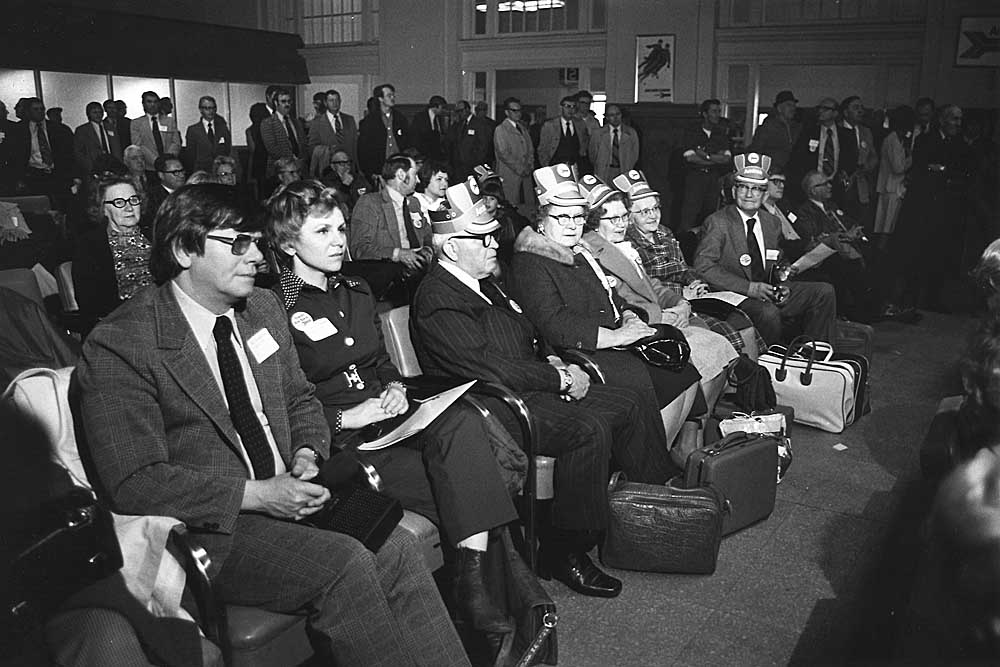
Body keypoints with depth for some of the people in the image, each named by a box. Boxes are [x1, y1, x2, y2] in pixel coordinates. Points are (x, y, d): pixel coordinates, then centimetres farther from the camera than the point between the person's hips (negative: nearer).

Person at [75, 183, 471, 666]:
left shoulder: (263, 308, 10)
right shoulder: (118, 347, -12)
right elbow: (135, 485, -16)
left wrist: (306, 454, -1)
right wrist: (257, 494, -21)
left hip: (285, 494, 6)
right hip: (206, 527, -6)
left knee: (395, 548, -19)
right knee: (344, 565, -28)